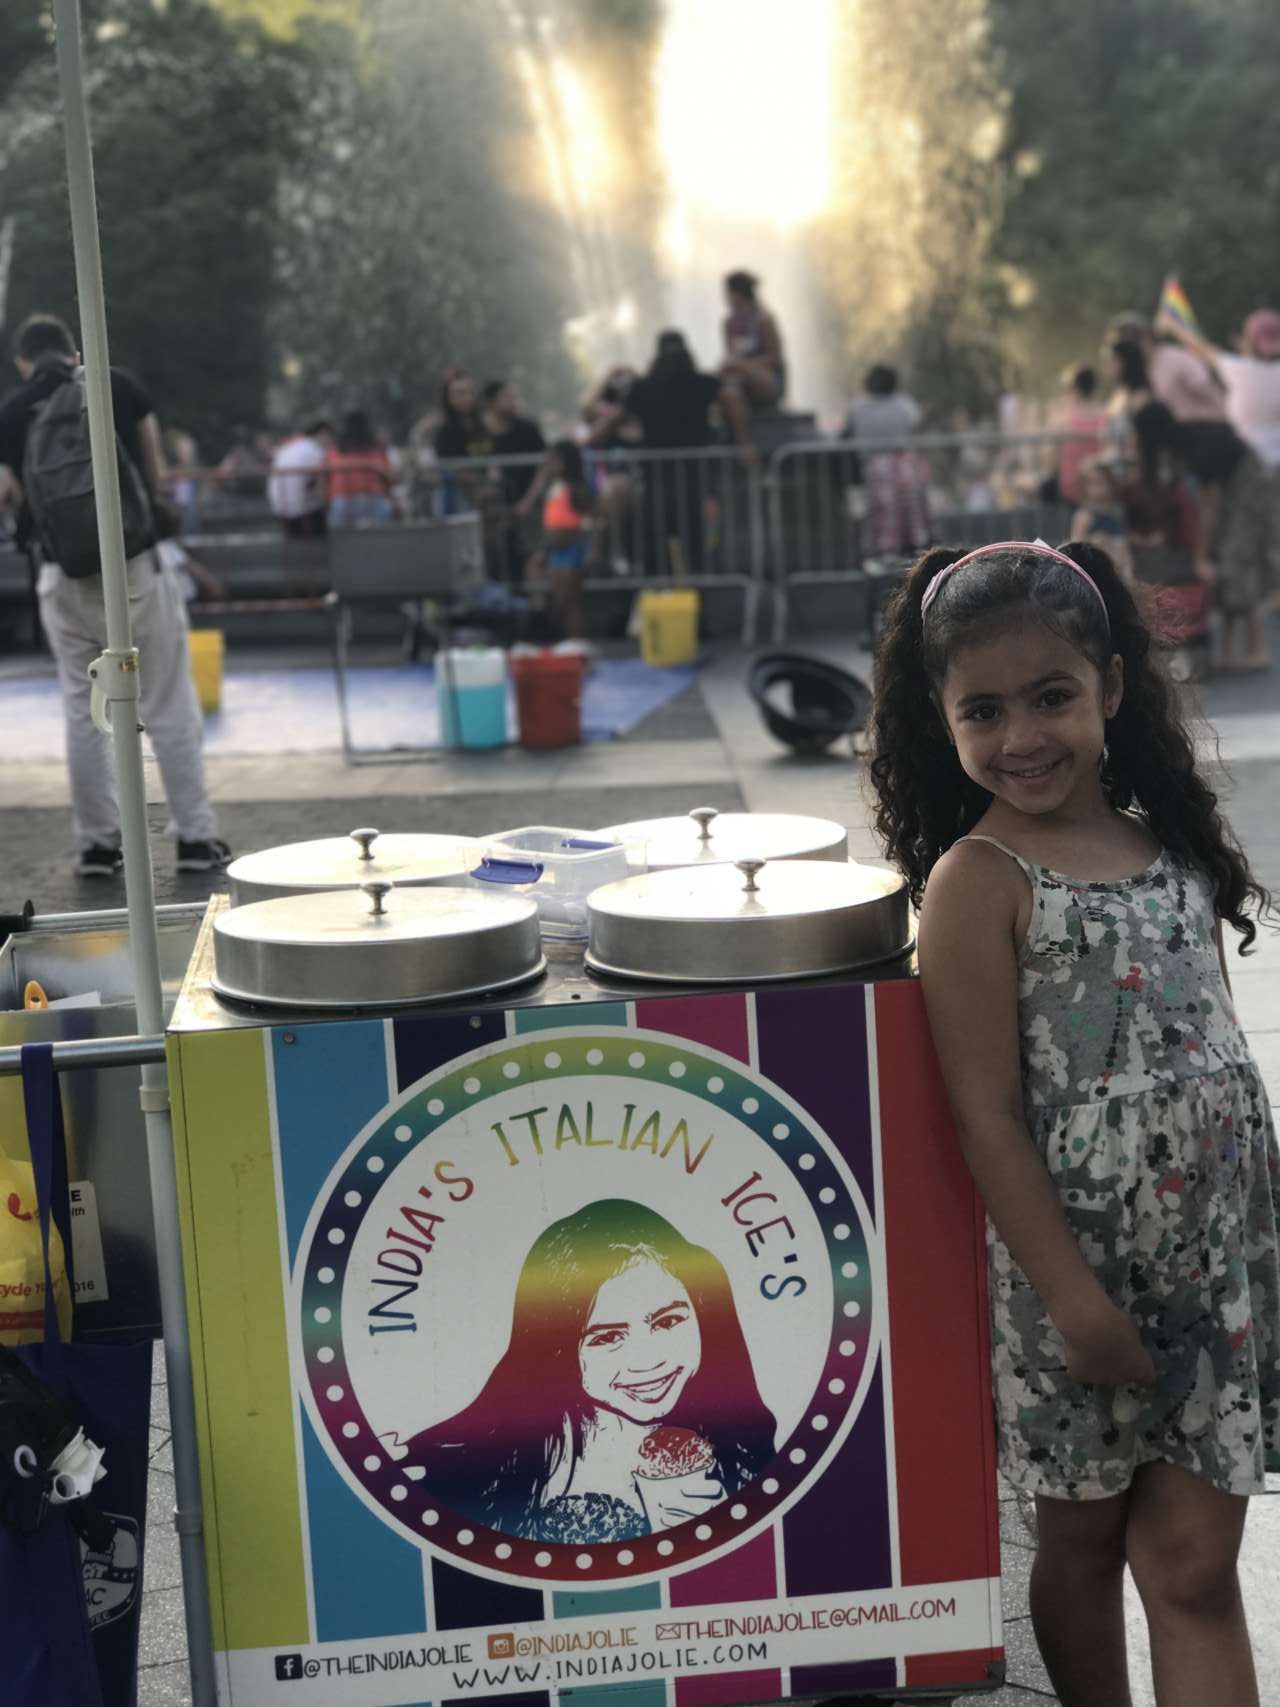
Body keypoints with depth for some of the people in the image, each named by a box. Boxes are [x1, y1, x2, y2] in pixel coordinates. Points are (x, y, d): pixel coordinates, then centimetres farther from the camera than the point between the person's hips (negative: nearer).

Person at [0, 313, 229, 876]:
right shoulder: (121, 387, 0)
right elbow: (156, 475, 8)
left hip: (65, 576, 2)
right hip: (134, 566, -2)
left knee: (82, 712, 12)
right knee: (168, 709, 5)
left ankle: (96, 842, 15)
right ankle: (196, 837, 7)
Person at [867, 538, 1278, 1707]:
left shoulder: (1175, 845, 5)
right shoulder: (978, 881, -11)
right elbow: (988, 1117, -13)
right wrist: (1074, 1296, -15)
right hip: (1077, 1260, -4)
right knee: (1084, 1544, 13)